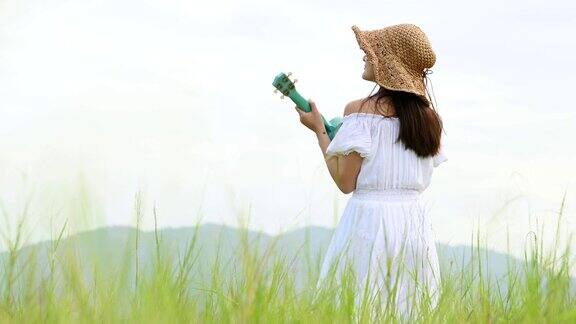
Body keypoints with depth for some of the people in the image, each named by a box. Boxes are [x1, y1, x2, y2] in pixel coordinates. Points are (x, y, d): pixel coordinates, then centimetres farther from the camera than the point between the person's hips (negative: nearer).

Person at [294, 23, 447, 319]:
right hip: (415, 223, 5)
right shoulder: (429, 118, 8)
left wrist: (319, 130, 4)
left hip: (369, 220, -5)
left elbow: (346, 182, -8)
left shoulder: (360, 110, -8)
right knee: (408, 312, 8)